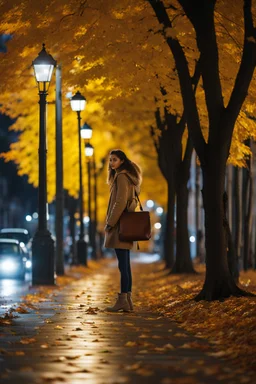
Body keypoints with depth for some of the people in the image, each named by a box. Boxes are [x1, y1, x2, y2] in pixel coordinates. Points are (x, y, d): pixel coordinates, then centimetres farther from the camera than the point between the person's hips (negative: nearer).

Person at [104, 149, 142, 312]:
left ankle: (123, 300, -10)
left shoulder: (122, 177, -12)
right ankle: (127, 300, 11)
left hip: (121, 225, -10)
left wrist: (110, 223, -16)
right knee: (125, 263, 10)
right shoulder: (127, 177, 19)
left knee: (123, 263, -10)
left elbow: (120, 202, -20)